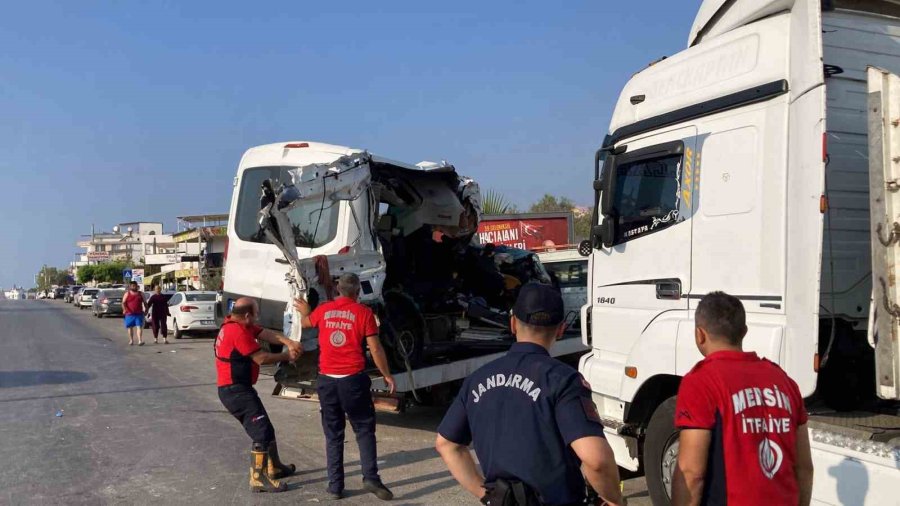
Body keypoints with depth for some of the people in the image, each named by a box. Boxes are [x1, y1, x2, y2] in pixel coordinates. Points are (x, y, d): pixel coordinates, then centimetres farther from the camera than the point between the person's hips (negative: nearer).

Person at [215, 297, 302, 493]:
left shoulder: (239, 325, 9)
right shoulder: (238, 332, -22)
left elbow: (266, 334, 1)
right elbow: (261, 358, -20)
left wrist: (288, 342, -15)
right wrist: (287, 356, -6)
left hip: (235, 388, 11)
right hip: (236, 390, -11)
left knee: (264, 428, 20)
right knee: (262, 432, -10)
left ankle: (274, 467, 33)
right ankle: (258, 479, -6)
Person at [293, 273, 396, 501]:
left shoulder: (323, 310, 6)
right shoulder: (363, 312, -5)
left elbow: (306, 323, 29)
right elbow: (375, 349, -6)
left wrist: (304, 311, 51)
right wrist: (387, 375, 6)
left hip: (327, 380, 3)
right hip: (353, 379, -3)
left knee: (333, 434, 11)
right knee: (364, 430, 8)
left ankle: (335, 485, 11)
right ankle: (371, 477, -4)